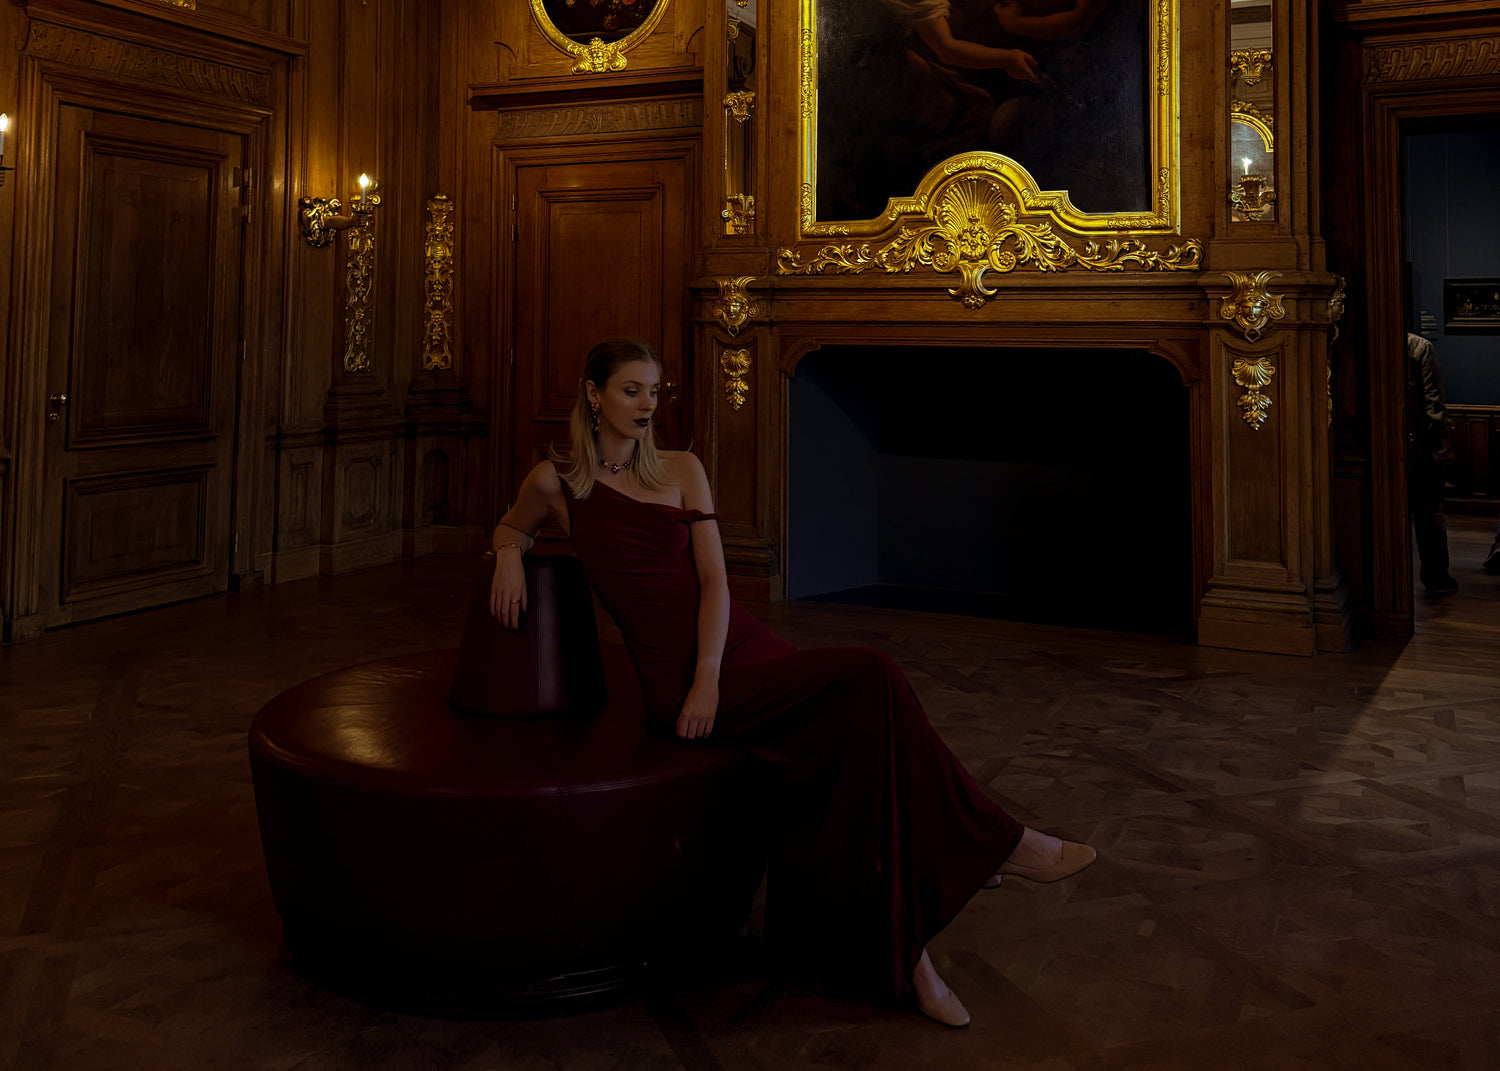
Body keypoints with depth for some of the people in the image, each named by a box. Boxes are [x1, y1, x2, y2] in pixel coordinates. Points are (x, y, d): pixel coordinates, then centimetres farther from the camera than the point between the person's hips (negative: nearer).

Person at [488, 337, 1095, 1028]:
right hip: (679, 677, -4)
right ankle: (994, 841, -9)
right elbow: (511, 527, 25)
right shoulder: (556, 482, 4)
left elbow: (713, 581, 3)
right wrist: (509, 556, 0)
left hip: (739, 648, 4)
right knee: (866, 677, -23)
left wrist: (709, 678, -12)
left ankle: (900, 956, -6)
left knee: (850, 757, -20)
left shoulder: (680, 470, 10)